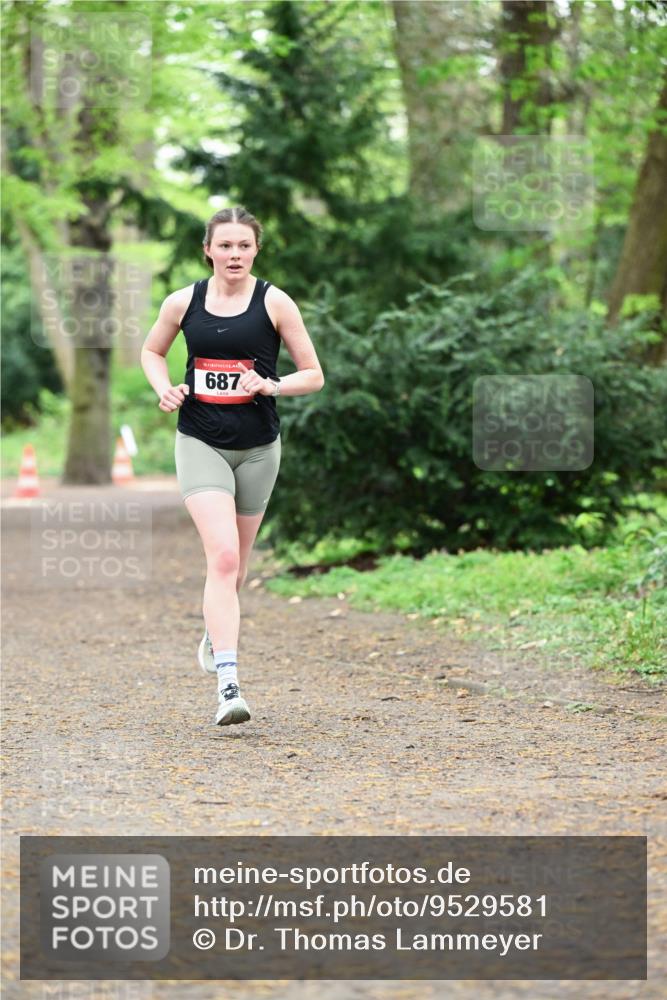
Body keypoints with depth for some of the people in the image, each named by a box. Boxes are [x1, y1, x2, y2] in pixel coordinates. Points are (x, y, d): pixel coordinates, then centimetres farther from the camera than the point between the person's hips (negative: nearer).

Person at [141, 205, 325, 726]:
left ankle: (216, 630, 49)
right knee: (223, 555, -18)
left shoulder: (275, 303, -4)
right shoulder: (183, 302, 0)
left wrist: (269, 386, -18)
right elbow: (151, 352, 19)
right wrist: (165, 389, -1)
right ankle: (228, 684, -24)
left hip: (258, 447, 1)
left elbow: (313, 375, 0)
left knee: (235, 561, 16)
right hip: (200, 443, -1)